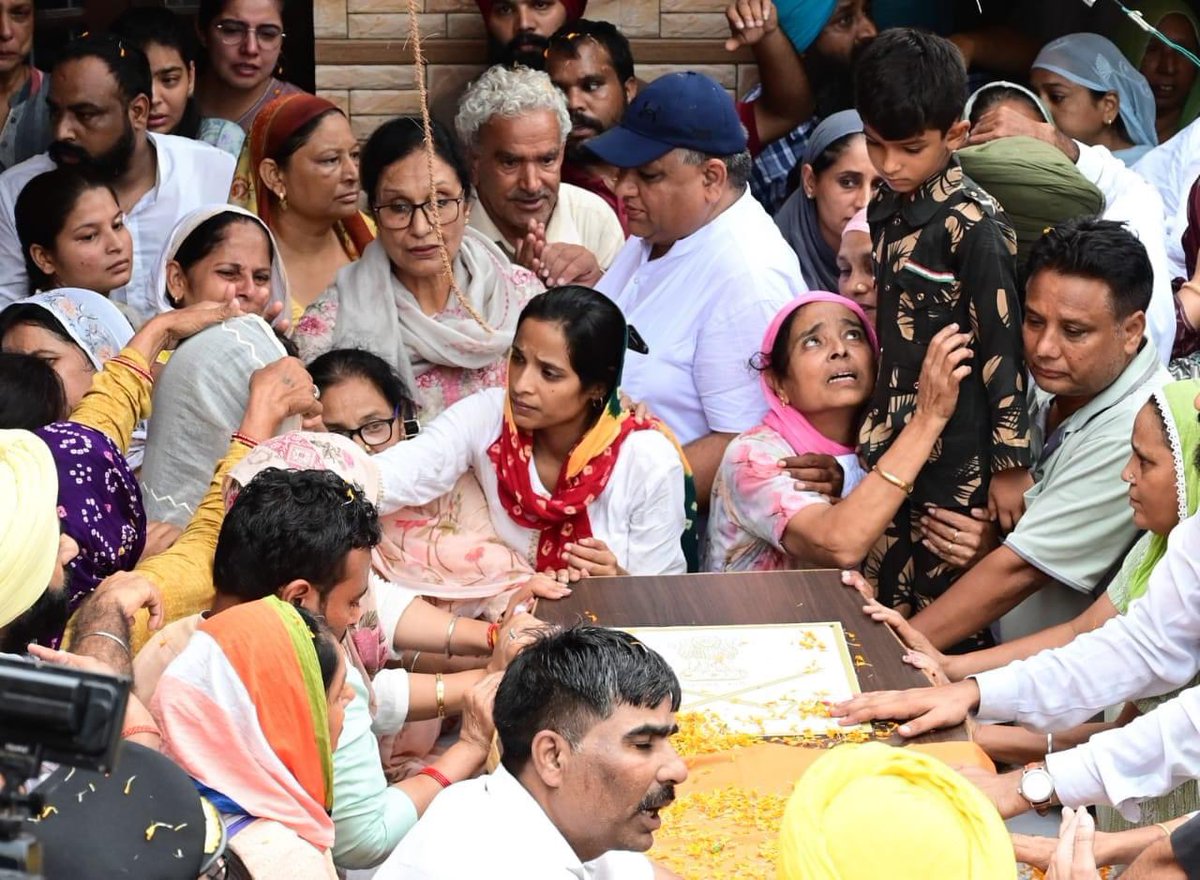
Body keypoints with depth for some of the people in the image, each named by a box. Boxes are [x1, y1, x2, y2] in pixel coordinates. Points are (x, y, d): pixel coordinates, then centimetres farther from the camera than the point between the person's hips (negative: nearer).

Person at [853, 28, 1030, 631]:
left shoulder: (973, 224, -14)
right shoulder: (887, 209, 9)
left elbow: (1003, 347, -14)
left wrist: (1011, 464, -14)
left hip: (956, 451, -7)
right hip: (893, 439, 7)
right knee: (883, 605, 9)